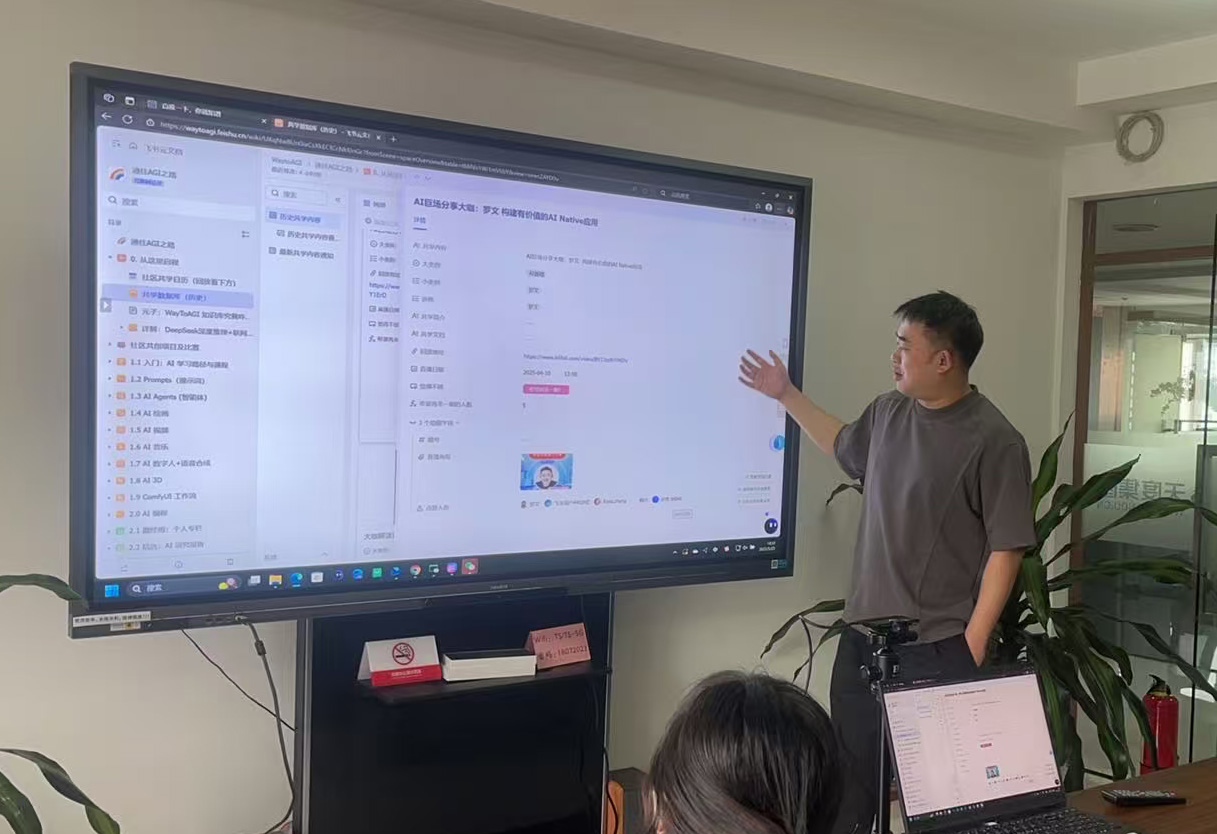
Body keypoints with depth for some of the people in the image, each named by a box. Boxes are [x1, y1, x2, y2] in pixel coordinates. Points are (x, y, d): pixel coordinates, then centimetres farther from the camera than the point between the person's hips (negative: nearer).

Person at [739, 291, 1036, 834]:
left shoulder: (994, 442, -14)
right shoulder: (888, 412, 7)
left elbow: (1006, 549, -13)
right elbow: (845, 448, 29)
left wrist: (973, 646, -16)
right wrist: (786, 396, 28)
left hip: (939, 648, -6)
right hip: (863, 635, 6)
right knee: (851, 778, 14)